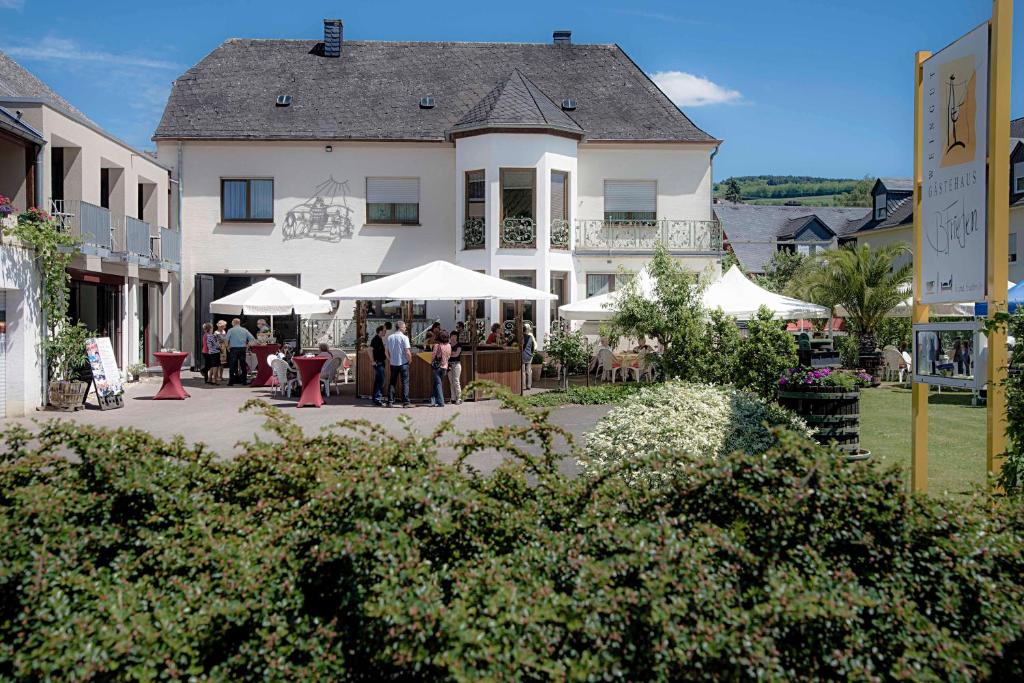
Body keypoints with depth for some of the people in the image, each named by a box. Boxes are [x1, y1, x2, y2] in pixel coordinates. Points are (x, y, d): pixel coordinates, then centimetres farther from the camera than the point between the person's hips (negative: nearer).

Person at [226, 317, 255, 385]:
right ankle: (244, 381, 12)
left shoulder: (230, 330, 0)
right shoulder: (244, 330, 8)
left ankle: (231, 382, -2)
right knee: (243, 365, 9)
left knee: (232, 366, 1)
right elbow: (252, 339, 3)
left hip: (233, 349, -3)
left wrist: (228, 347, 4)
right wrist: (247, 346, 10)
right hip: (242, 349, 3)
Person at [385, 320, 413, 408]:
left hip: (393, 363, 5)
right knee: (405, 382, 0)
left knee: (392, 382, 12)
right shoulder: (404, 337, -11)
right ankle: (405, 402, -3)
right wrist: (410, 360, -1)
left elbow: (386, 351, 8)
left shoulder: (389, 338, 4)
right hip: (403, 363, -5)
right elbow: (407, 352, -17)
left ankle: (390, 402, 11)